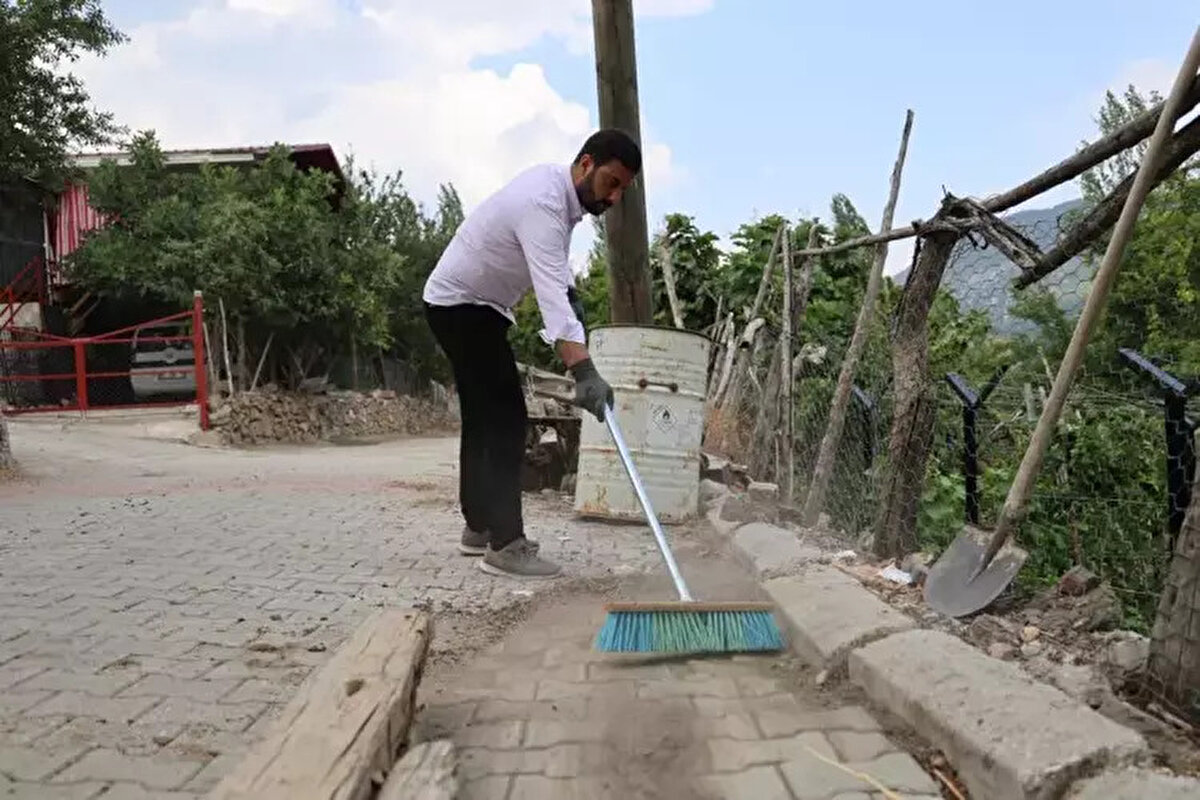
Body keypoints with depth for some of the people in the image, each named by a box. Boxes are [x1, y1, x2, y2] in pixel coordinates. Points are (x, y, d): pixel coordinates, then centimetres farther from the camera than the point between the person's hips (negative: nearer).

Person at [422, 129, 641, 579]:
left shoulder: (556, 182, 2)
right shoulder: (543, 202, -28)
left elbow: (550, 273, 19)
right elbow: (549, 295, -42)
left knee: (484, 417, 12)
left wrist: (569, 287, 1)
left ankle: (478, 526, 21)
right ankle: (504, 545, -15)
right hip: (460, 304, -10)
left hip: (475, 304, 10)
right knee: (505, 417, -16)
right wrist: (583, 371, -50)